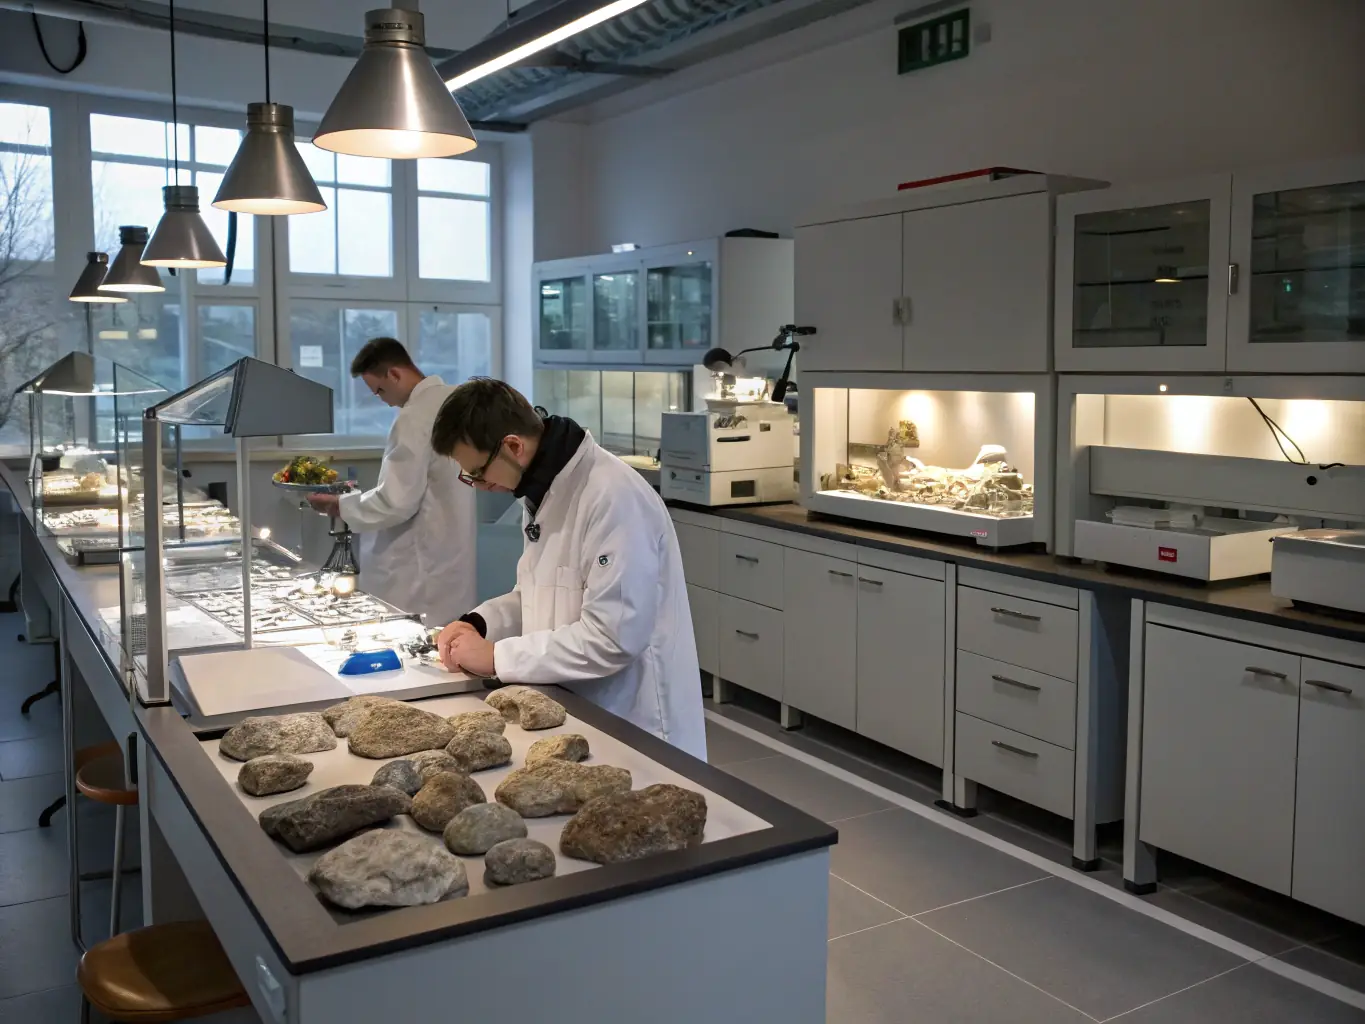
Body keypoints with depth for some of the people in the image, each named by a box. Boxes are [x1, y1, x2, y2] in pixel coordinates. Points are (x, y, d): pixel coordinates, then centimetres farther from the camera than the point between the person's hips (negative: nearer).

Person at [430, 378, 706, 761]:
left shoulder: (614, 498, -24)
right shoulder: (543, 489, 6)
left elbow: (611, 638, -27)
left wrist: (497, 657, -20)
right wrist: (479, 622, 0)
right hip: (577, 715, 8)